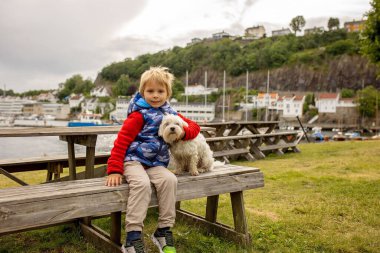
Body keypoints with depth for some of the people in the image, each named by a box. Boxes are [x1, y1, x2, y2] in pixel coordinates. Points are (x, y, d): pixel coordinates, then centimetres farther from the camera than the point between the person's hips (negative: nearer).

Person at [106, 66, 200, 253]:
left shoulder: (170, 114, 12)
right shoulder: (139, 114, -4)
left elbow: (194, 127, 16)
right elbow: (121, 141, -8)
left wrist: (182, 132, -8)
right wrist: (114, 170, -16)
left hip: (156, 164, 4)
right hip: (133, 160, -4)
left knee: (169, 180, -25)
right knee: (142, 183, -33)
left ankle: (164, 231, -12)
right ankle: (132, 238, -26)